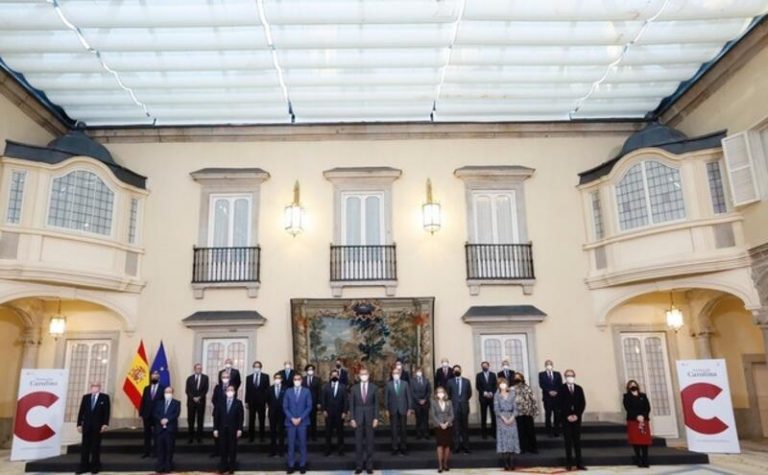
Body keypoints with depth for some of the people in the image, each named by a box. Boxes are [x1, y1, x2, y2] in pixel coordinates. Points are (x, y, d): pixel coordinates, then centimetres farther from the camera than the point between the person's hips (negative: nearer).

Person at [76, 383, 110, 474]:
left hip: (98, 426, -3)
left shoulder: (104, 397, -1)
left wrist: (105, 424, -13)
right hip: (86, 425, 3)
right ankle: (84, 466, 13)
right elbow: (81, 411, 6)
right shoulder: (86, 397, 8)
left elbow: (107, 411, -5)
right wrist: (79, 424, 0)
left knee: (96, 446, 4)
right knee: (85, 446, 5)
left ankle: (95, 466, 13)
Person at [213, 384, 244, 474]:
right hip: (222, 429, 2)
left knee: (232, 448, 5)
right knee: (223, 448, 6)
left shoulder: (238, 403, -1)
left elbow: (241, 417, -3)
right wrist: (215, 429, -2)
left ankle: (231, 467, 16)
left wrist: (240, 429, -9)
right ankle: (223, 466, 17)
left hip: (233, 429, -2)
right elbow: (216, 416, 3)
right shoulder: (221, 402, 4)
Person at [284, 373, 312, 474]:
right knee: (291, 444, 1)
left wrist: (300, 418, -8)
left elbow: (309, 407, 0)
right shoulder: (288, 392, 8)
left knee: (302, 443, 2)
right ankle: (291, 465, 8)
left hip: (302, 421, -1)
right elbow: (285, 407, 4)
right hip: (290, 421, 1)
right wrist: (292, 418, -8)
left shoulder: (307, 391, 5)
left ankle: (302, 465, 9)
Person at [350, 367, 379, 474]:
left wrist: (376, 418, -5)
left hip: (370, 417, 0)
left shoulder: (373, 387, 0)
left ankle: (369, 465, 13)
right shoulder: (354, 388, 2)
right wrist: (352, 419, -4)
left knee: (369, 442, 5)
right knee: (358, 443, 4)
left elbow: (376, 403, 1)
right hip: (358, 418, 0)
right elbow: (351, 404, 3)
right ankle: (359, 465, 12)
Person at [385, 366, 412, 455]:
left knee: (403, 429, 5)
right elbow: (386, 397, 2)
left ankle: (403, 448, 13)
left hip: (403, 409, 1)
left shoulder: (405, 383, 3)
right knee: (393, 429, 1)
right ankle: (395, 448, 9)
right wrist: (387, 409, -3)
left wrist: (409, 408, 0)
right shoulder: (388, 384, 2)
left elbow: (408, 396, 4)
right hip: (393, 410, 0)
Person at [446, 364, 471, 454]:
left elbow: (469, 393, 13)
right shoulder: (450, 382, 4)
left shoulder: (466, 381, 7)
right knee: (456, 427, -2)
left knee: (465, 426, 5)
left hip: (464, 406, 1)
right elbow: (448, 394, 10)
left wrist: (464, 400, 10)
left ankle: (465, 446, 12)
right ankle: (456, 446, 3)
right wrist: (453, 401, 7)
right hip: (454, 407, -1)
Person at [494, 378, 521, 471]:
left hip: (511, 418, 2)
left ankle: (512, 464, 0)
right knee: (503, 439, -7)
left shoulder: (512, 394, 10)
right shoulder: (497, 395, 5)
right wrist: (503, 418, -13)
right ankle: (506, 465, -7)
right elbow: (496, 408, -2)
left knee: (512, 438, -3)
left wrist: (512, 417, -10)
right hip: (501, 419, -2)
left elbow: (515, 407, 5)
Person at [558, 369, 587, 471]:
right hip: (566, 418, -3)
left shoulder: (579, 388, 8)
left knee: (577, 440, 4)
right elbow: (559, 404, -6)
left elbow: (583, 403, 4)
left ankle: (579, 463, 8)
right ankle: (569, 463, 5)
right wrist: (567, 416, -13)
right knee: (568, 441, 0)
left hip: (576, 418, 3)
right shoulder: (561, 389, -2)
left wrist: (577, 415, -8)